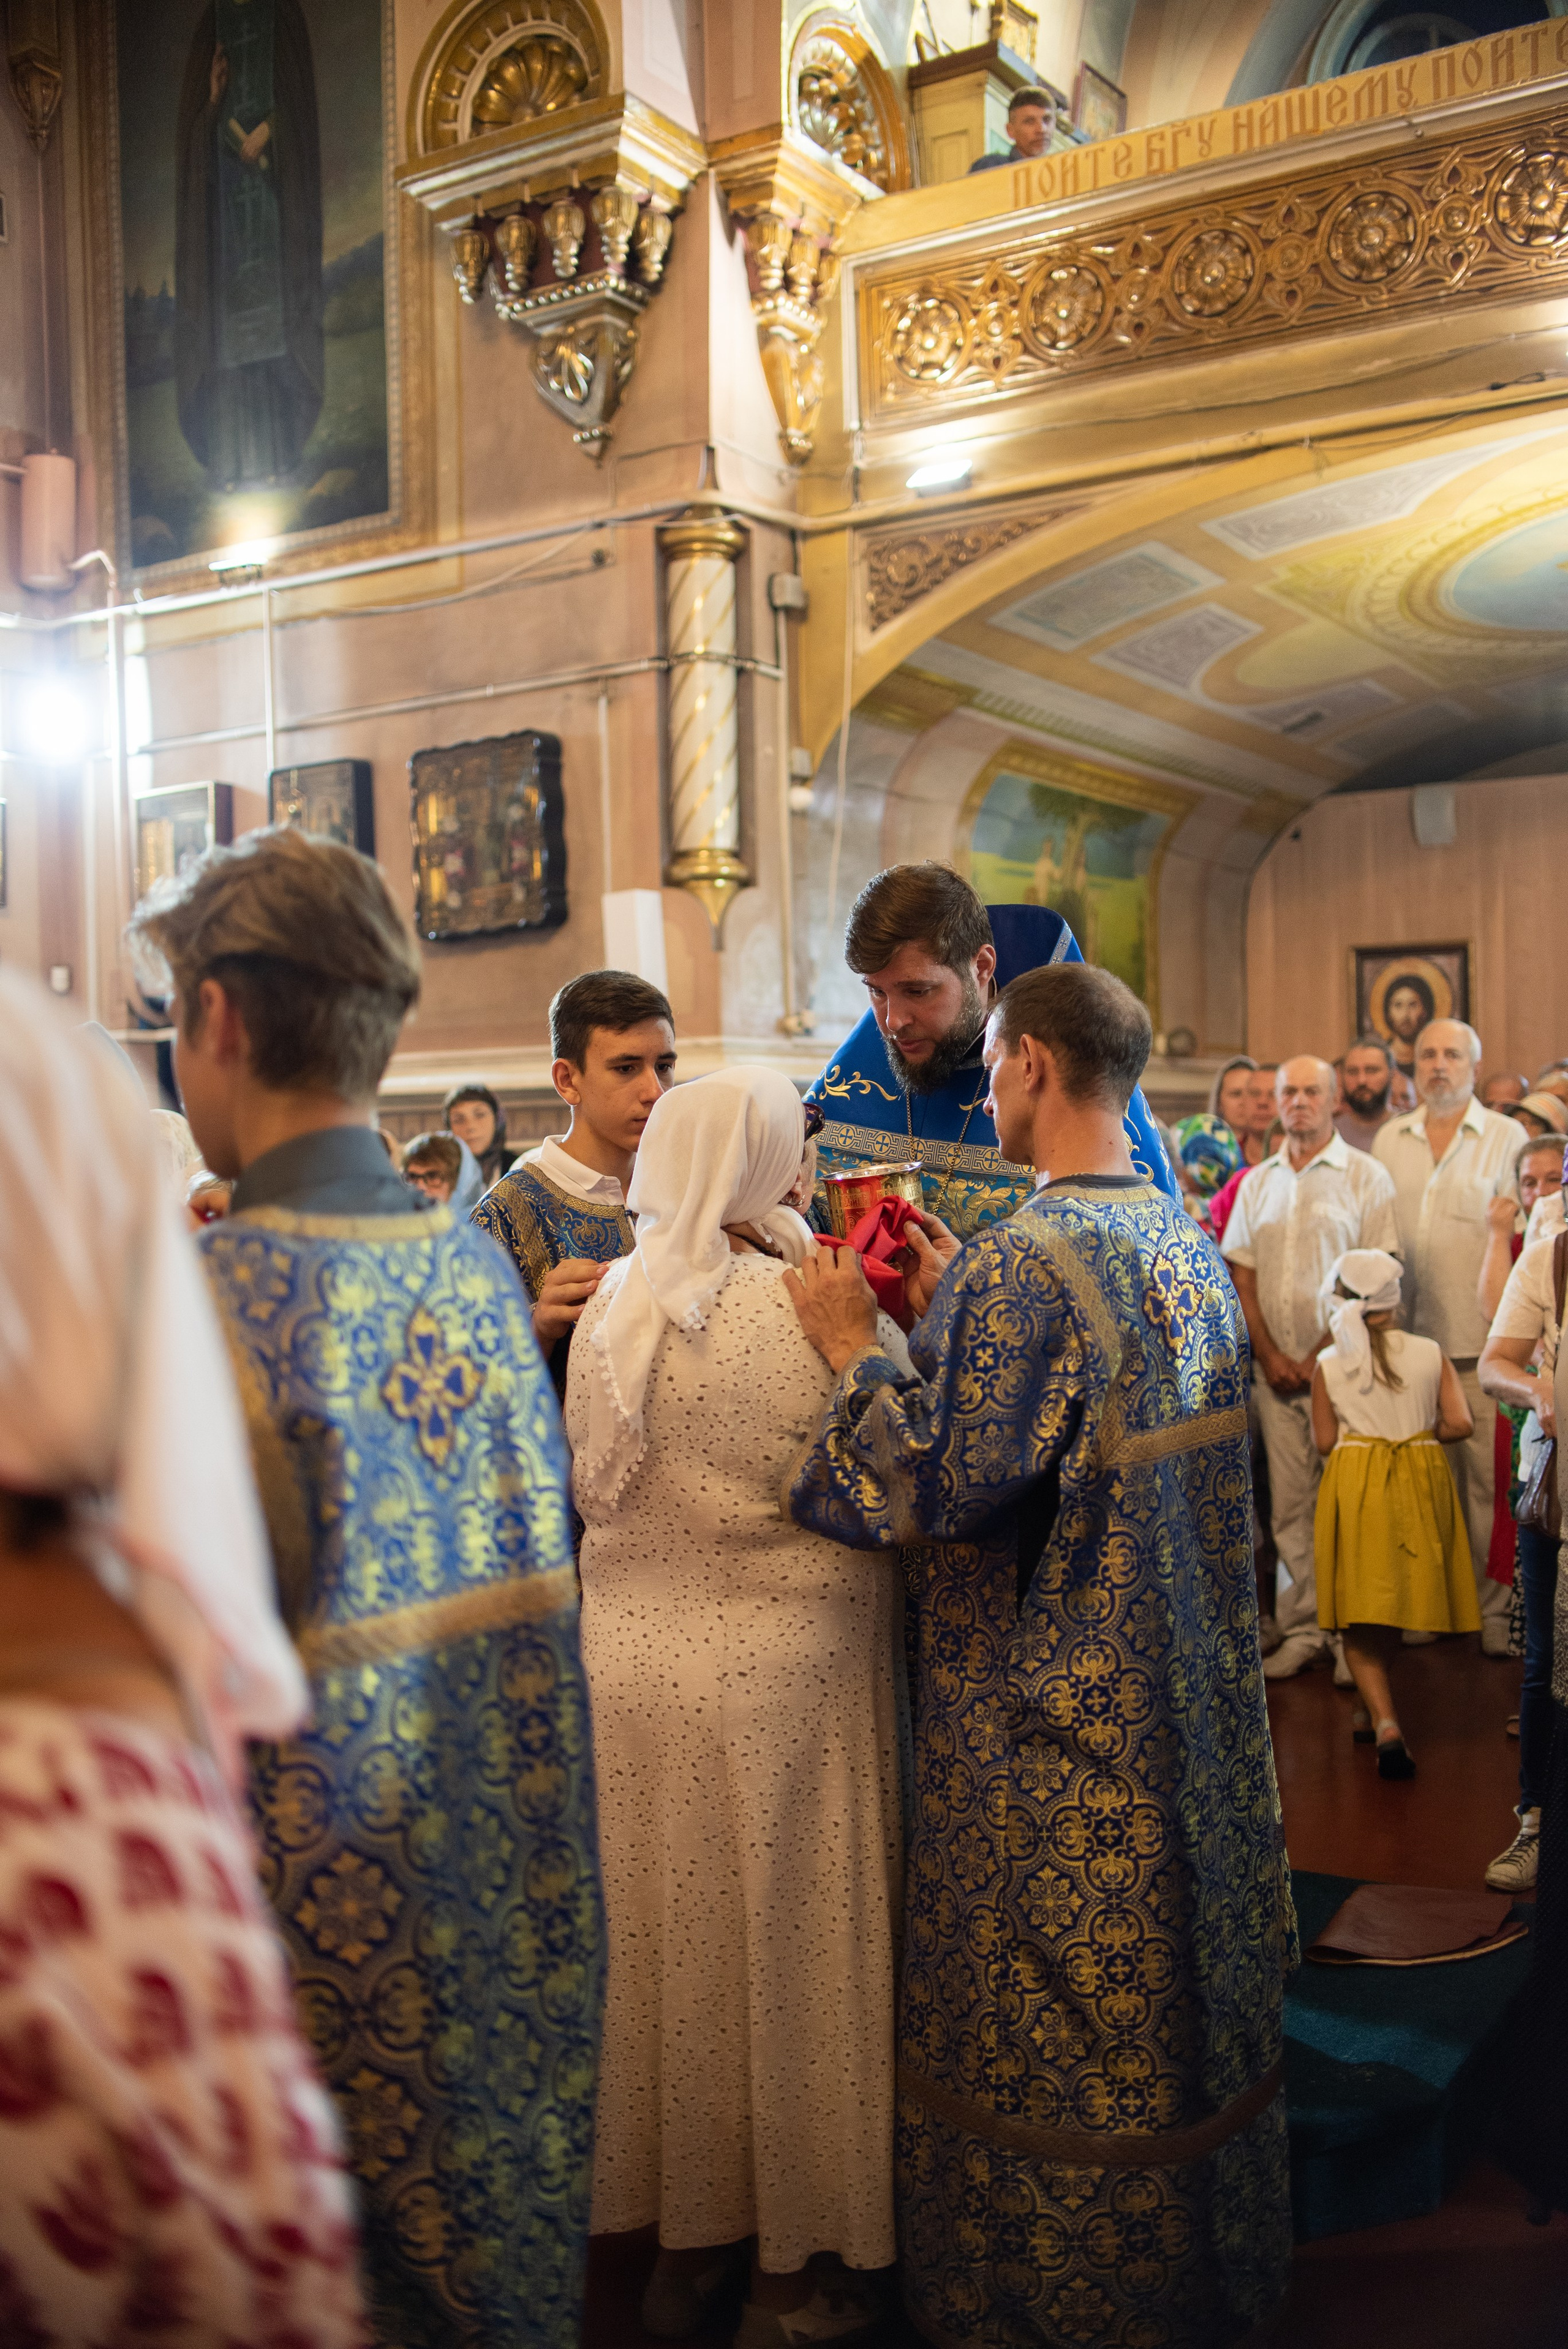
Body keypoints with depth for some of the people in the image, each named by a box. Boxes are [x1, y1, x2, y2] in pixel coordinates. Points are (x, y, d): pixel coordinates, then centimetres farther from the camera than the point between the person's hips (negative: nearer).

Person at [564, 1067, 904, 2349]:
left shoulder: (612, 1306, -1)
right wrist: (904, 1317, -1)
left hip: (634, 1655, 5)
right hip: (781, 1666, -5)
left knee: (671, 1937, 18)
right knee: (786, 1944, 11)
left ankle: (686, 2240, 35)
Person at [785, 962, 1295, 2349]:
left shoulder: (1027, 1261, -25)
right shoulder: (1187, 1243, 3)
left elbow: (942, 1483, -26)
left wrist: (856, 1348, -12)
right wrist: (953, 1306, 8)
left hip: (1055, 1709, -9)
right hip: (1185, 1688, 9)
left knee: (1044, 2027, 10)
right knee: (1176, 1975, 23)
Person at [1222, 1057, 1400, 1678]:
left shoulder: (1365, 1176, 0)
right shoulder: (1257, 1182, 13)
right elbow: (1241, 1273, 11)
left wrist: (1322, 1358, -10)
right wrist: (1268, 1354, -1)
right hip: (1275, 1368, 4)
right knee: (1290, 1504, 4)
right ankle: (1303, 1628, 10)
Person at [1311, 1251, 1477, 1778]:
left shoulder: (1329, 1364, -5)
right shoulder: (1431, 1355, -2)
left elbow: (1324, 1441, -3)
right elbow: (1460, 1423, -6)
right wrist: (1420, 1433, 12)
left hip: (1355, 1485, -2)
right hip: (1419, 1483, 2)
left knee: (1359, 1619, 4)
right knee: (1393, 1601, 18)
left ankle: (1386, 1724, -14)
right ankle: (1377, 1712, 32)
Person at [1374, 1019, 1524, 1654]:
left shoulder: (1507, 1137, 2)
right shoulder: (1390, 1140, 12)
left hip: (1481, 1342, -3)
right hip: (1410, 1340, 3)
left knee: (1490, 1477, -2)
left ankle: (1495, 1605, 8)